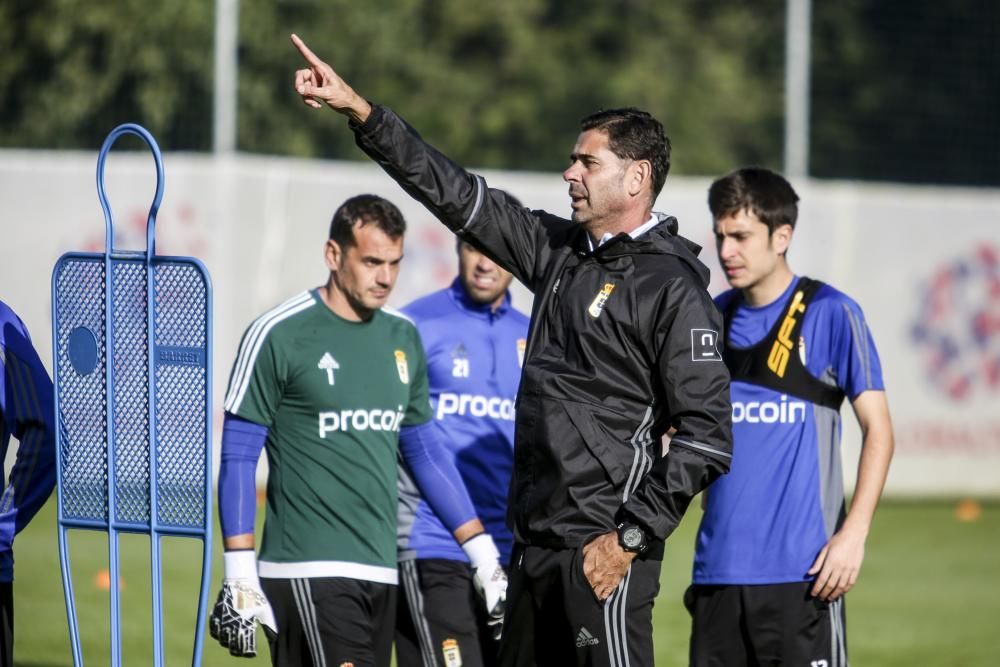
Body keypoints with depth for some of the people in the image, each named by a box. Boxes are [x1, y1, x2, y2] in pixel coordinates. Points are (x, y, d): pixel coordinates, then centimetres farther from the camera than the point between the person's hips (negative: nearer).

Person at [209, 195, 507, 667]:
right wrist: (239, 575, -10)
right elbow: (237, 458, -4)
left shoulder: (403, 338, 13)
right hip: (307, 572, -6)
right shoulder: (278, 335, -5)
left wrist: (483, 554, 19)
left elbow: (425, 454, 22)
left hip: (380, 571, 6)